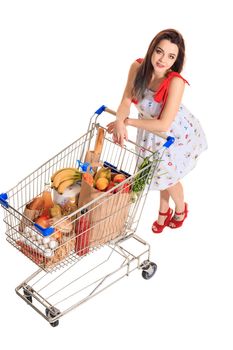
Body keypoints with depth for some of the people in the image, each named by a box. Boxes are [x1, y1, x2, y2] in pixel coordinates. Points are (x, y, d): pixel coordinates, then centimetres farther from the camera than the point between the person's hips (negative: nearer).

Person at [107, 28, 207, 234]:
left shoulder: (175, 82, -37)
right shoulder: (138, 67, -23)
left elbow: (163, 125, -36)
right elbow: (126, 100, -15)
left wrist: (127, 121, -29)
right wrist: (119, 123, -35)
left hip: (177, 134, -4)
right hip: (151, 130, 5)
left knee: (169, 176, 14)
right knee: (160, 172, 23)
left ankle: (181, 209, 48)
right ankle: (164, 211, 51)